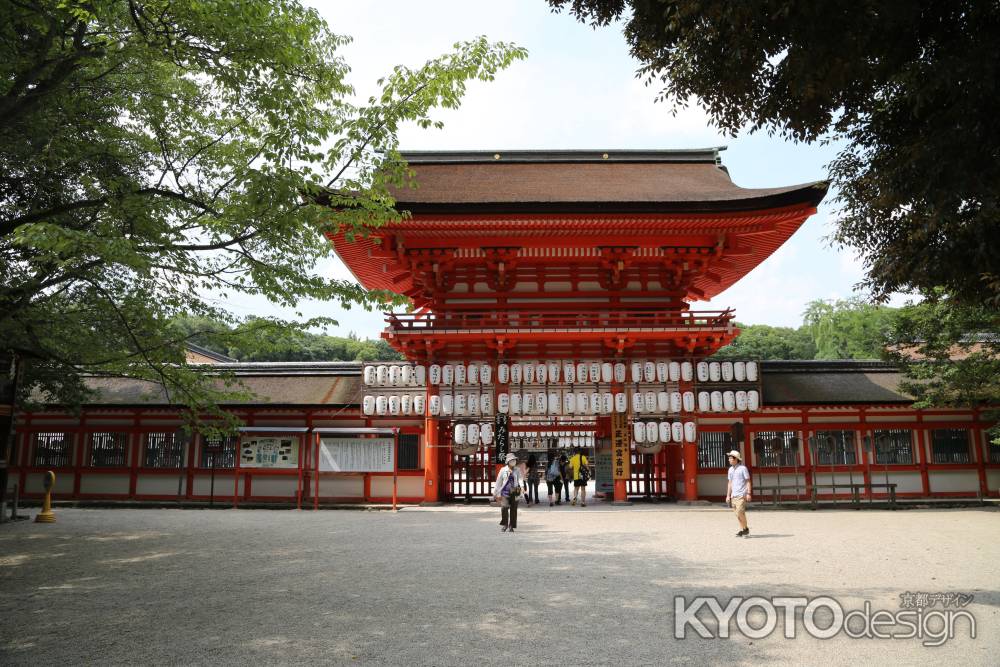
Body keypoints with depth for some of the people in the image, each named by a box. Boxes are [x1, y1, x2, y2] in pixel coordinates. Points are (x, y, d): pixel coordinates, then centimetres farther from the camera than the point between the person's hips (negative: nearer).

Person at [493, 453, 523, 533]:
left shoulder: (517, 470, 7)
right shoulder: (503, 470, 4)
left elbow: (520, 478, -8)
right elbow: (498, 482, 10)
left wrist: (521, 485, -31)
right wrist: (495, 493, 12)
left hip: (514, 492, 1)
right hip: (505, 491, -1)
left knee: (513, 509, 4)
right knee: (504, 507, -16)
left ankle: (511, 526, 18)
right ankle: (504, 525, 2)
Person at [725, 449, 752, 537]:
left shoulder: (743, 468, -7)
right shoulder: (730, 469, 13)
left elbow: (748, 481, -6)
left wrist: (748, 493, -14)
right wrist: (728, 495, 14)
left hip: (741, 495, -7)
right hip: (733, 495, 7)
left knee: (740, 512, -13)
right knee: (738, 514, 7)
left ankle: (745, 529, 3)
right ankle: (742, 530, 15)